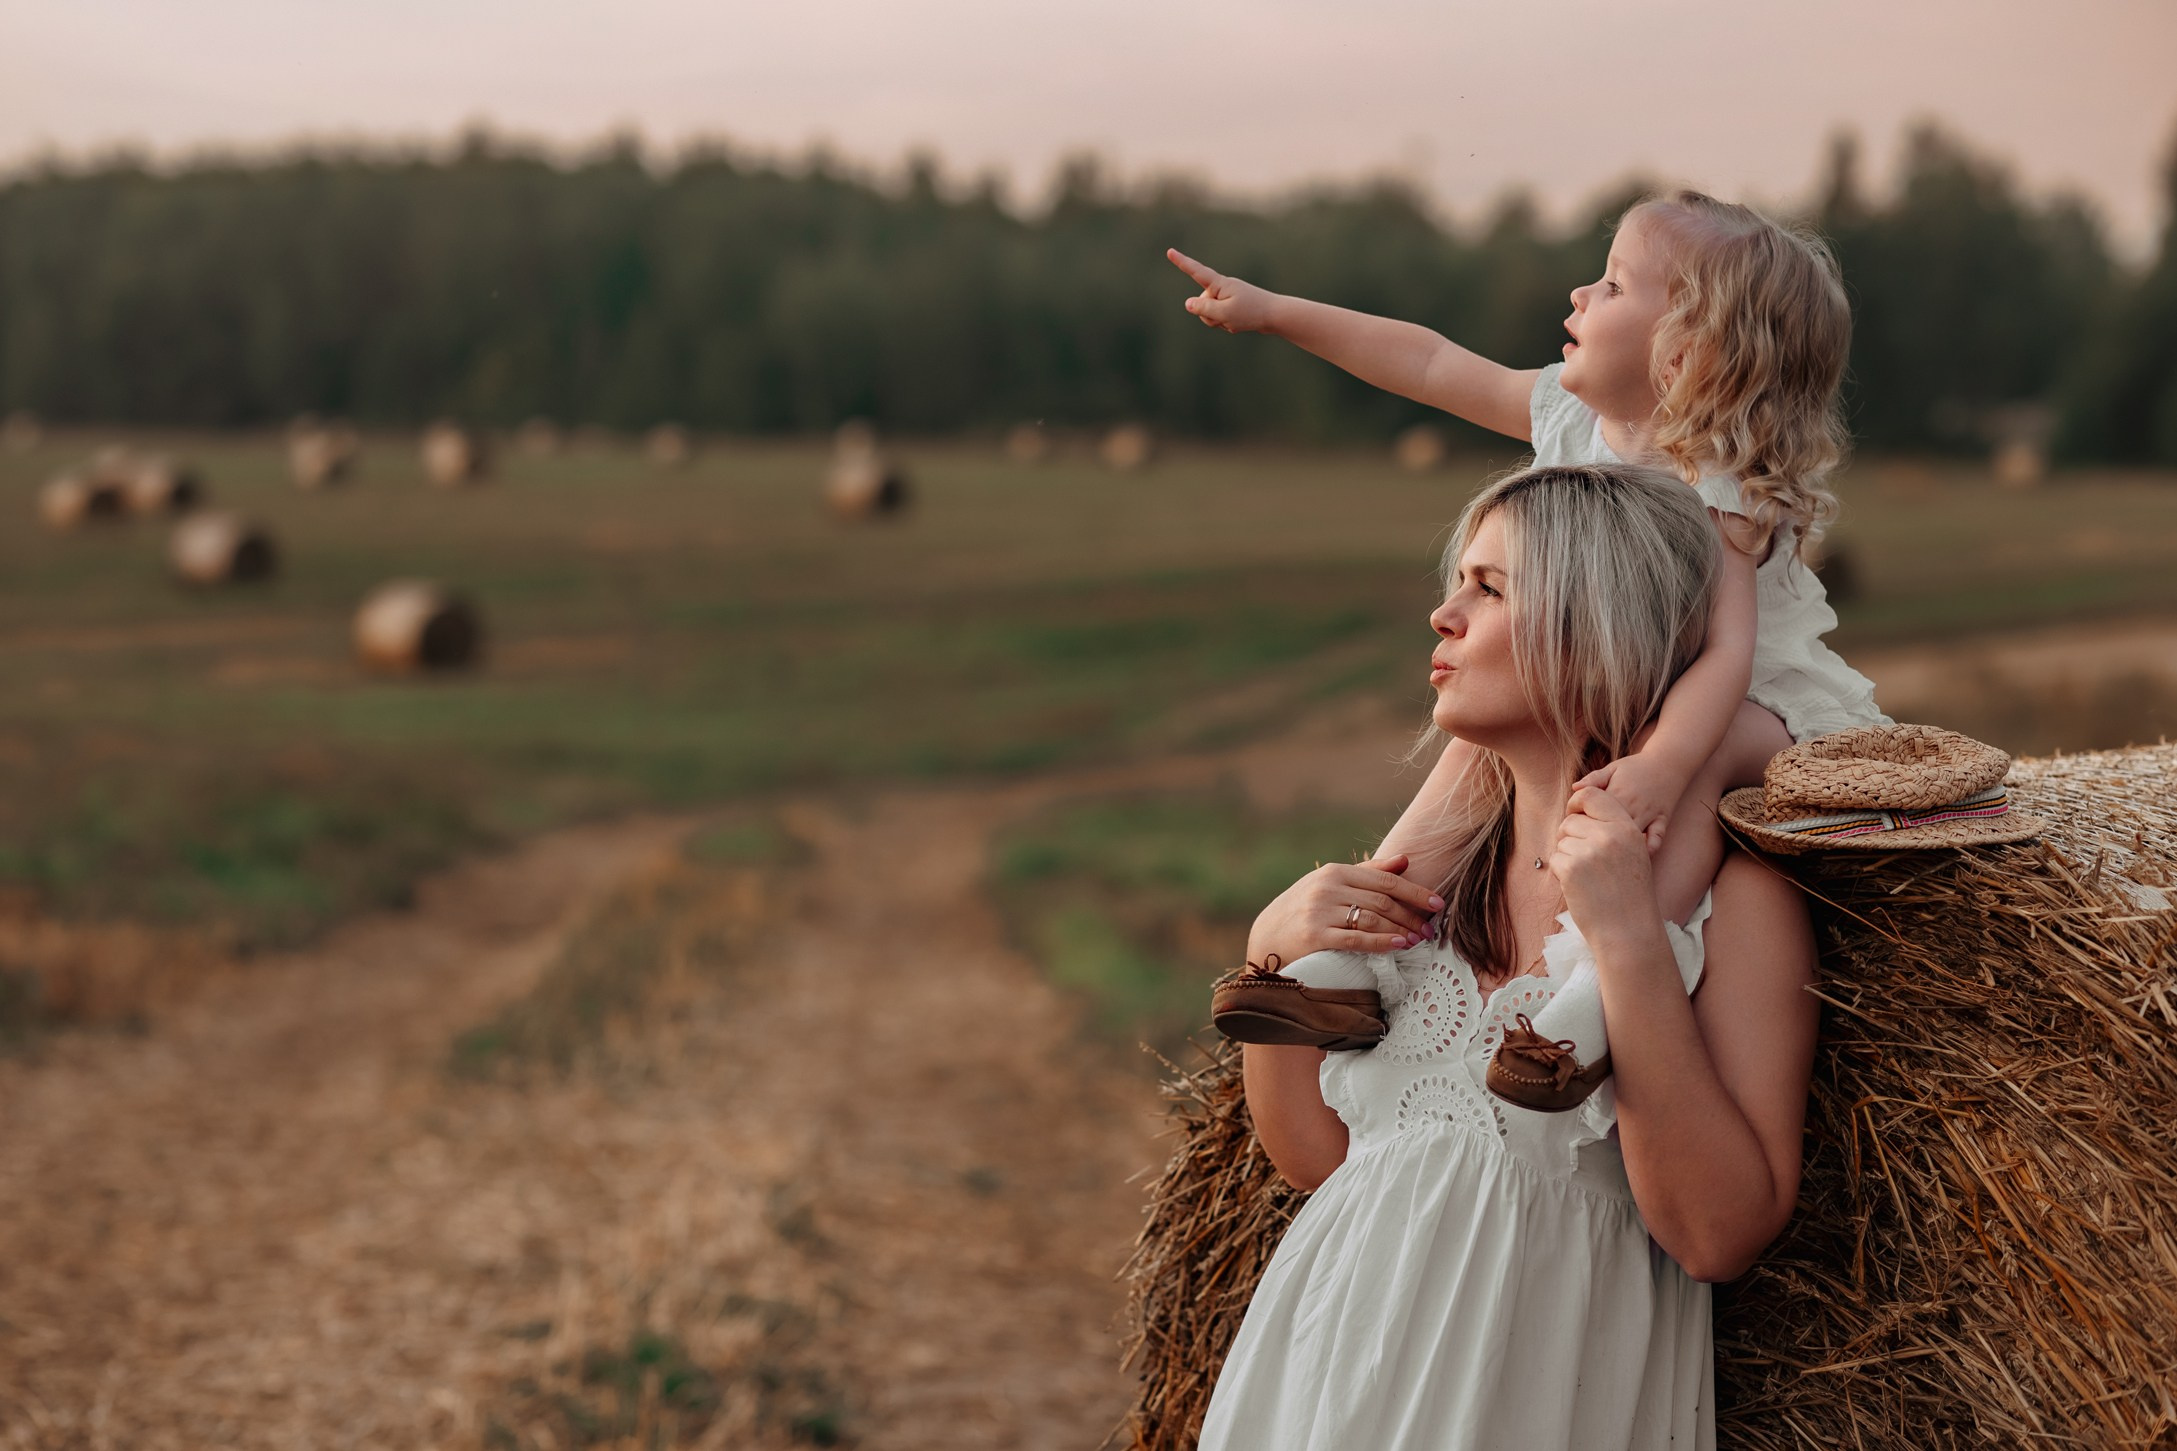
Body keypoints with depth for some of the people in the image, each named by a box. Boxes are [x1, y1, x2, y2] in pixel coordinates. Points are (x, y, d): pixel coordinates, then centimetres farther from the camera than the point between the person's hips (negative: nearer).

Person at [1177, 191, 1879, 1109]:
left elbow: (1725, 652, -38)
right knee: (1484, 733, -11)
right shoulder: (1570, 416, -2)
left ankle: (1601, 997, -53)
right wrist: (1273, 311, 8)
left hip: (1756, 708, -8)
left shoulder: (1712, 496, -27)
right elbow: (1431, 363, 7)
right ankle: (1353, 958, -17)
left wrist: (1662, 764, -56)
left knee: (1691, 759, -39)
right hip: (1601, 699, 8)